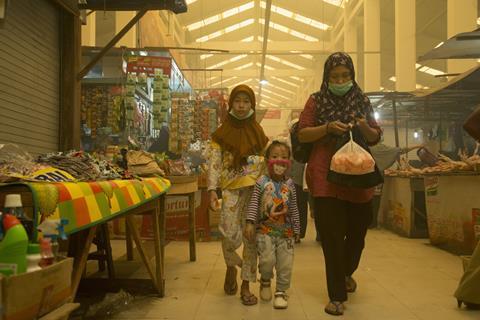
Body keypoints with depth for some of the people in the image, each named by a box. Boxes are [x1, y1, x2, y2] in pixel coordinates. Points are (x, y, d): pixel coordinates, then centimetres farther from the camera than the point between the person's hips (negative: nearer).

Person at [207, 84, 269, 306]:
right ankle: (231, 267, 24)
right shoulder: (222, 134, 3)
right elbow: (214, 163, -2)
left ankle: (246, 286, 13)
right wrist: (212, 190, -11)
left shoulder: (258, 132, 9)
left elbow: (268, 161, 12)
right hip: (231, 189, -2)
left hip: (255, 188, 2)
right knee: (230, 233, -10)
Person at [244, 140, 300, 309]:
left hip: (286, 231, 2)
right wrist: (250, 223, -14)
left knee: (285, 264, 3)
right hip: (265, 230, -2)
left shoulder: (289, 184, 2)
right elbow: (254, 203, -5)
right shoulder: (262, 182, -4)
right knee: (267, 260, -12)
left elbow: (294, 209, 6)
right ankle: (265, 281, 20)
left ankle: (281, 292, 22)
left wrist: (296, 230, 7)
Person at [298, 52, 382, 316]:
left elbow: (376, 137, 11)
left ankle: (347, 272, 43)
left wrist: (365, 128, -11)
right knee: (332, 235, -3)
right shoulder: (317, 101, 3)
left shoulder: (361, 101, 10)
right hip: (326, 176, -3)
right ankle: (337, 295, 8)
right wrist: (327, 128, -17)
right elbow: (302, 134, -1)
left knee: (358, 229, 13)